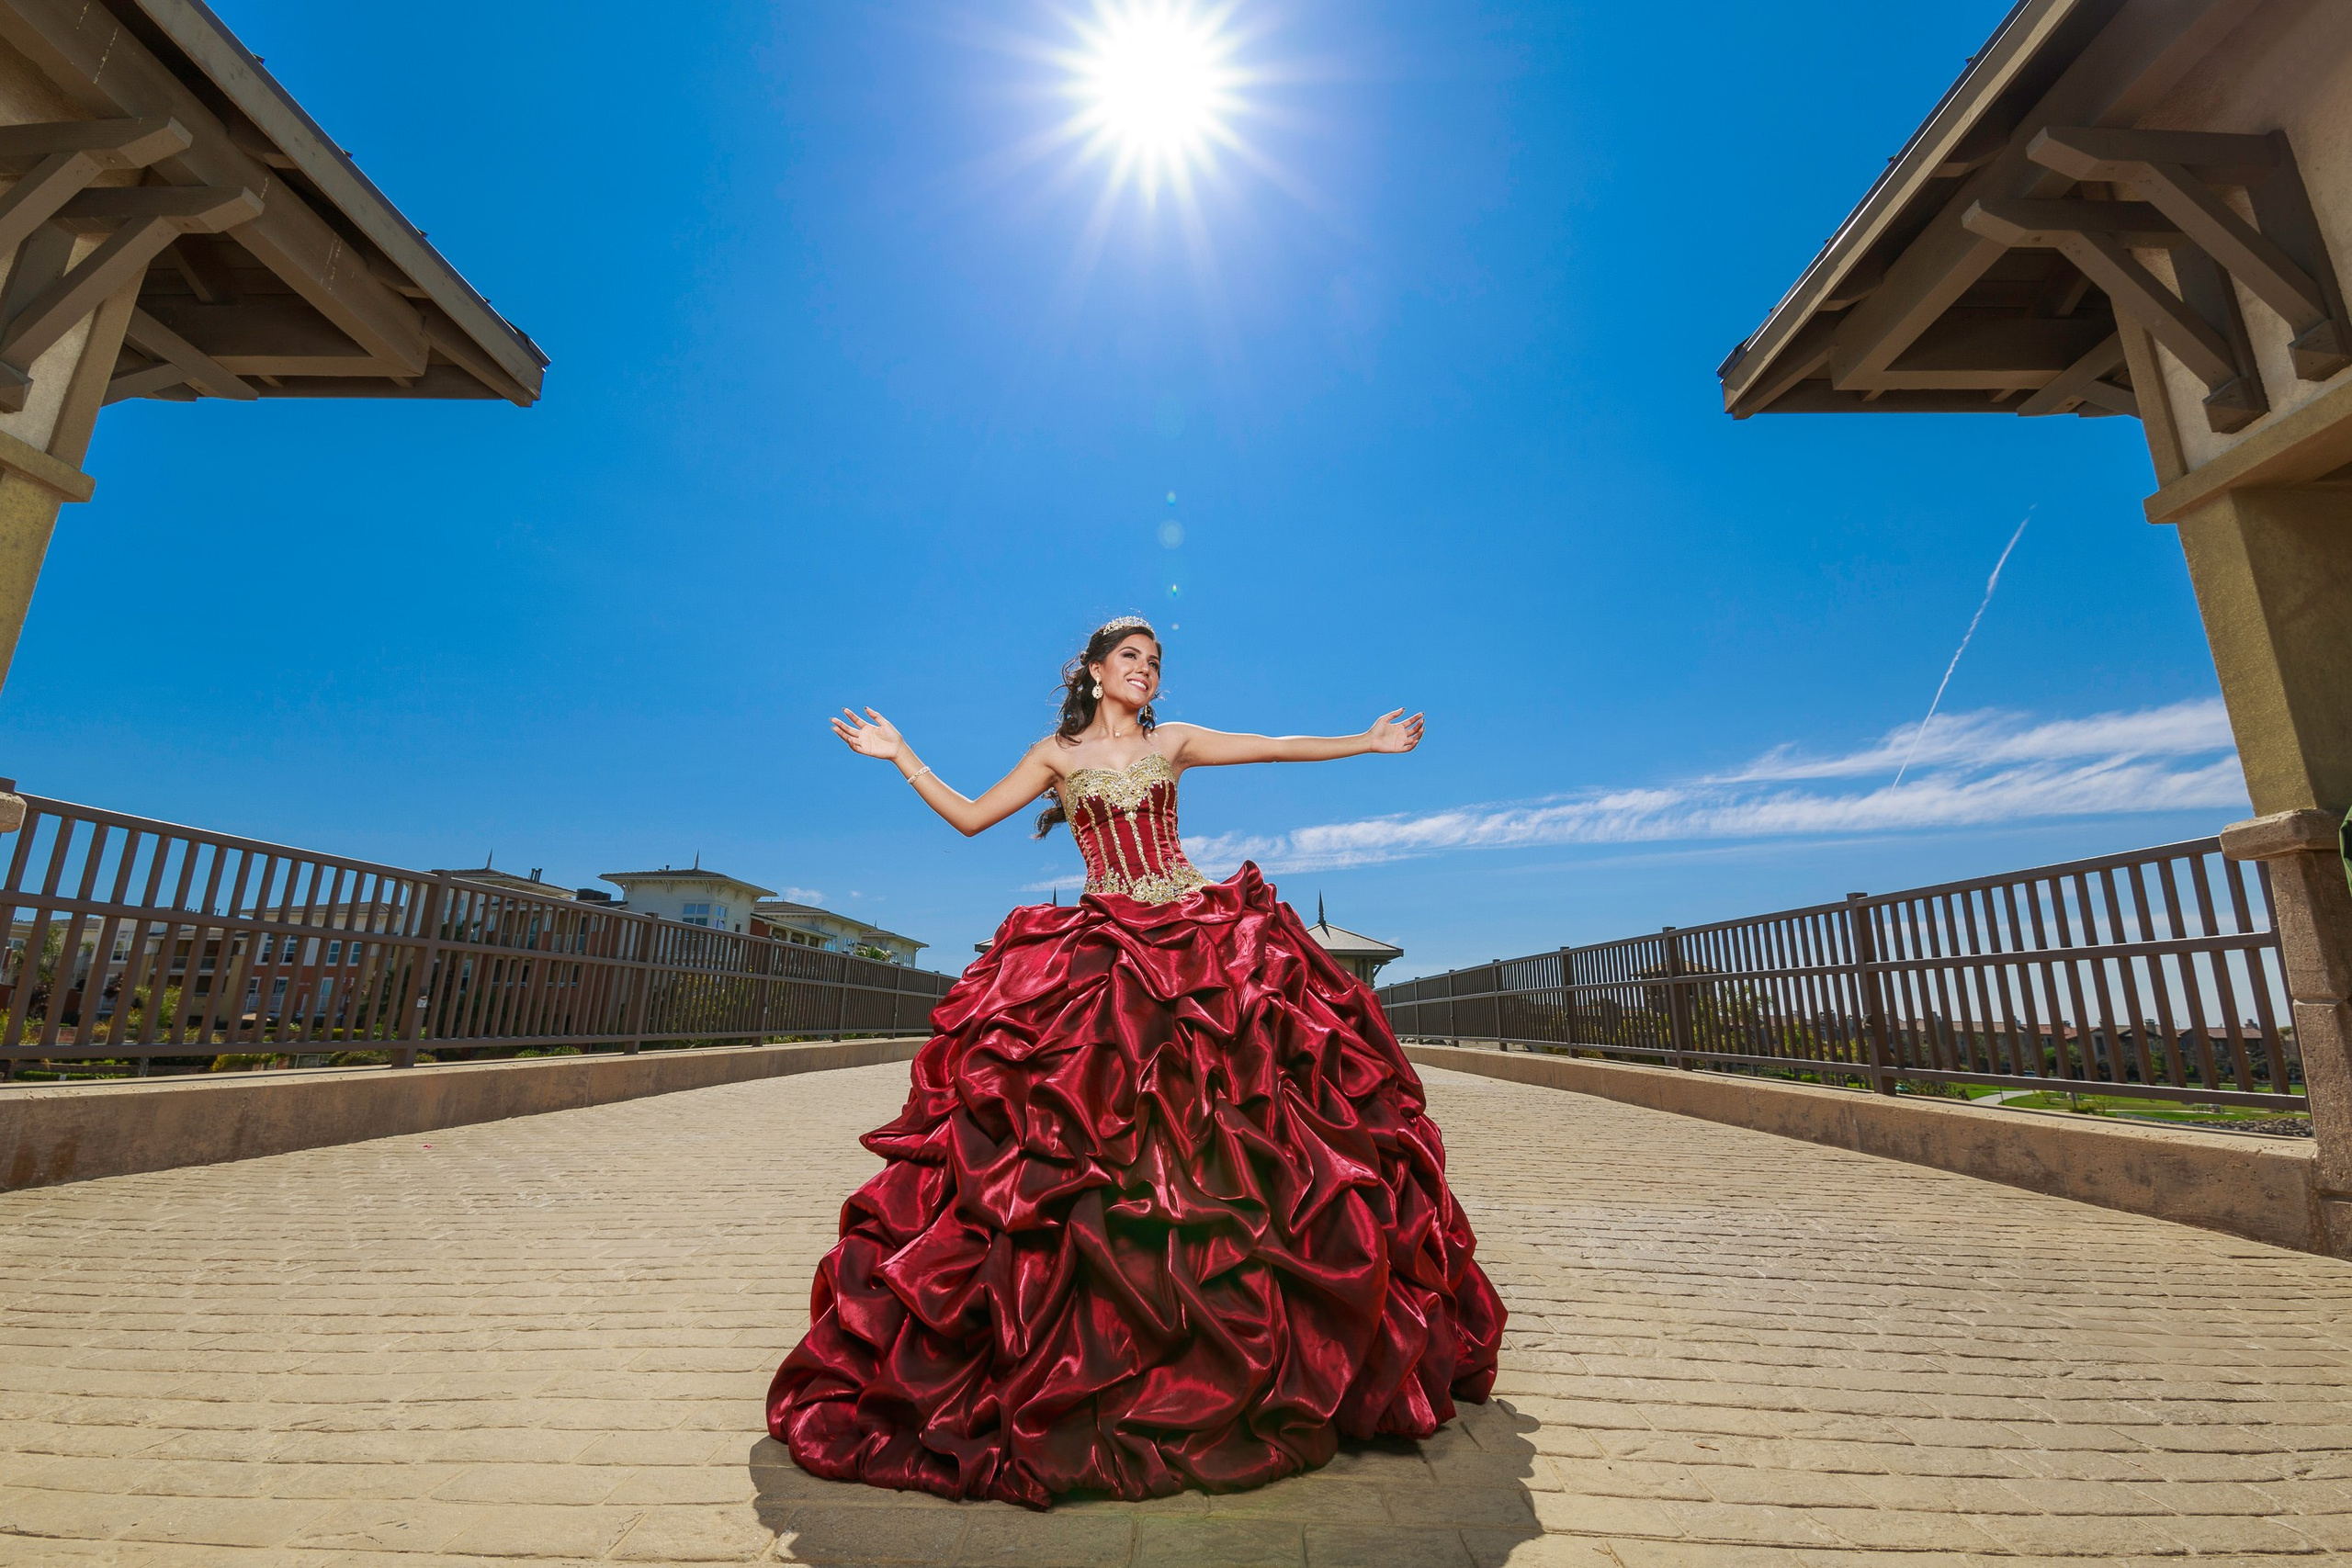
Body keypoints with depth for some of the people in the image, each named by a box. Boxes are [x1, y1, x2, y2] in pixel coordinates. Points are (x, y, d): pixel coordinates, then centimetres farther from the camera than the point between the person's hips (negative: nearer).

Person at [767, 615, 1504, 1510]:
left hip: (1201, 940, 1)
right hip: (1101, 950, -1)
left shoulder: (1173, 742, 12)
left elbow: (1279, 747, 11)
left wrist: (1369, 741, 11)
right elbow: (969, 817, 10)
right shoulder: (1057, 754, 11)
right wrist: (901, 757, 8)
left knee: (1221, 1123, -5)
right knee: (1086, 1130, -6)